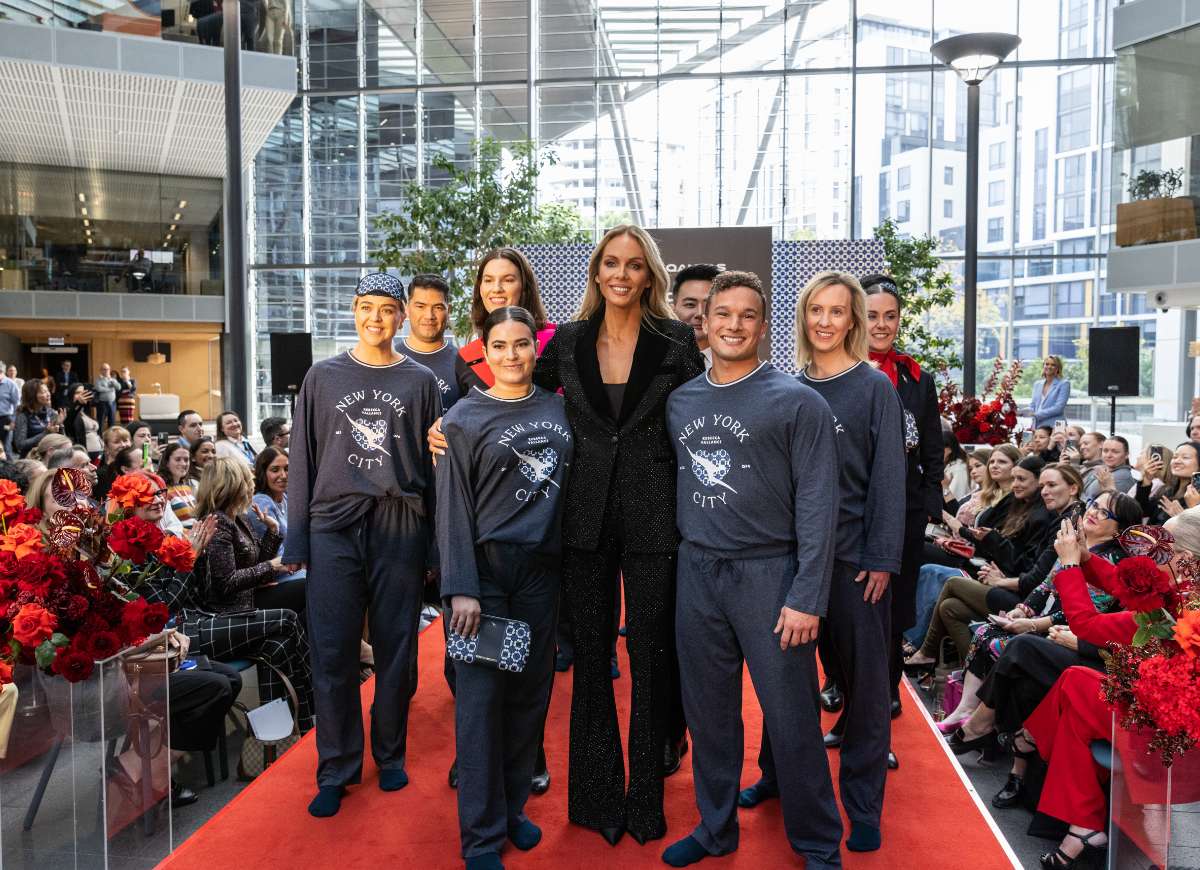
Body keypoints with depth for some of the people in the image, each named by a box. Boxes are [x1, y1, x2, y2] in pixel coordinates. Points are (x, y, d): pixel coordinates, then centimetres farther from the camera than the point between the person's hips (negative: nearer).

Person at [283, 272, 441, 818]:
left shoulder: (420, 382, 7)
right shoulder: (324, 377, 8)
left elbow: (436, 463, 5)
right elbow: (303, 459, 7)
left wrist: (437, 544, 0)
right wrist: (297, 539, 2)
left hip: (401, 527, 0)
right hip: (334, 526, 0)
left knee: (396, 650, 6)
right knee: (333, 654, 2)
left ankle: (390, 755, 24)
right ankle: (336, 768, 16)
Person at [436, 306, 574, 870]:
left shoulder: (556, 408, 9)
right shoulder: (464, 419, -3)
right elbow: (453, 509, -7)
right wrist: (461, 588, -13)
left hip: (541, 568, 4)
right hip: (486, 567, -4)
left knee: (530, 692, 9)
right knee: (481, 696, -2)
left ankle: (513, 806, 26)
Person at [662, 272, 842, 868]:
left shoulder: (797, 403, -5)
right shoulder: (680, 402, 10)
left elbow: (817, 505, -9)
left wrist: (807, 597, -14)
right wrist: (673, 563, 8)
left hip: (769, 573, -4)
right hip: (696, 574, 4)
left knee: (790, 719, 3)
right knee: (708, 713, 14)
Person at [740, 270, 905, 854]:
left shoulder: (874, 387, -4)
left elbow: (888, 477, -7)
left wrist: (881, 559, -12)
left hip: (854, 556, -4)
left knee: (862, 675, 5)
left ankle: (863, 806, 19)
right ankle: (778, 772, 32)